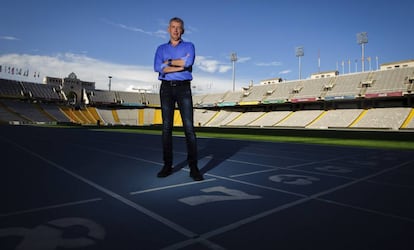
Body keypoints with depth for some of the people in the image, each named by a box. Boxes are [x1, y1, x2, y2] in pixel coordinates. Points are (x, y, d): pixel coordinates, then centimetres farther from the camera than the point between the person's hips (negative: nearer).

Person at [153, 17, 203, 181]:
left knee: (189, 127, -12)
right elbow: (158, 68, -5)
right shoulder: (161, 49, 16)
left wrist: (168, 62, -3)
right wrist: (181, 66, -10)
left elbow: (188, 62, -13)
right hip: (166, 89, 2)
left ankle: (193, 168, -10)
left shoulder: (189, 46, 11)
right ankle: (167, 166, 5)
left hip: (184, 89, -2)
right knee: (167, 127, -2)